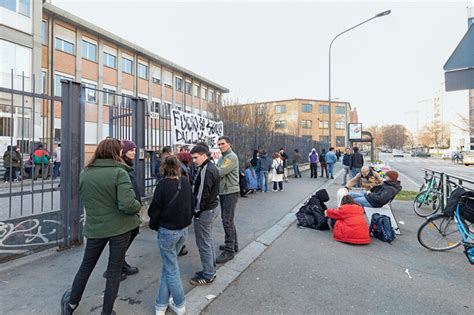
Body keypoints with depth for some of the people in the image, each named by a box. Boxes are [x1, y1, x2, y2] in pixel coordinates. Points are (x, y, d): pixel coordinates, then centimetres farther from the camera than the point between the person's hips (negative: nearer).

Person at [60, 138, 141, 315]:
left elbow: (85, 199, 14)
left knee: (86, 265, 26)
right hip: (119, 227, -4)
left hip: (95, 227, 5)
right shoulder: (119, 172, -19)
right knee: (114, 270, 13)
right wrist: (138, 205, -8)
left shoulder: (85, 173, -1)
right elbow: (127, 205, -27)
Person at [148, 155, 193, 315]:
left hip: (167, 231, -5)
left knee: (171, 268, 12)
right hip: (183, 229, 5)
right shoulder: (186, 182, -3)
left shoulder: (163, 184, -18)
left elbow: (155, 209, -13)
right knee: (168, 265, 20)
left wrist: (154, 225, 6)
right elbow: (192, 204, 5)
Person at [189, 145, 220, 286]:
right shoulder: (212, 167, 11)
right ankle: (211, 269, 34)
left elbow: (203, 193, -24)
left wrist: (198, 210, -15)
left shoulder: (206, 170, -21)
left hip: (204, 211, -10)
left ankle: (208, 275, 16)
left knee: (204, 244, 3)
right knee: (209, 240, 20)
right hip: (213, 208, 10)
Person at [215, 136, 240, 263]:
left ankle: (229, 250, 5)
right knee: (228, 220, 17)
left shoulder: (232, 157, -14)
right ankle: (233, 244, 31)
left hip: (230, 192, -9)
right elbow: (217, 173, 12)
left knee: (227, 221, -6)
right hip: (223, 192, 9)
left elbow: (220, 172, -23)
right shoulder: (222, 158, 16)